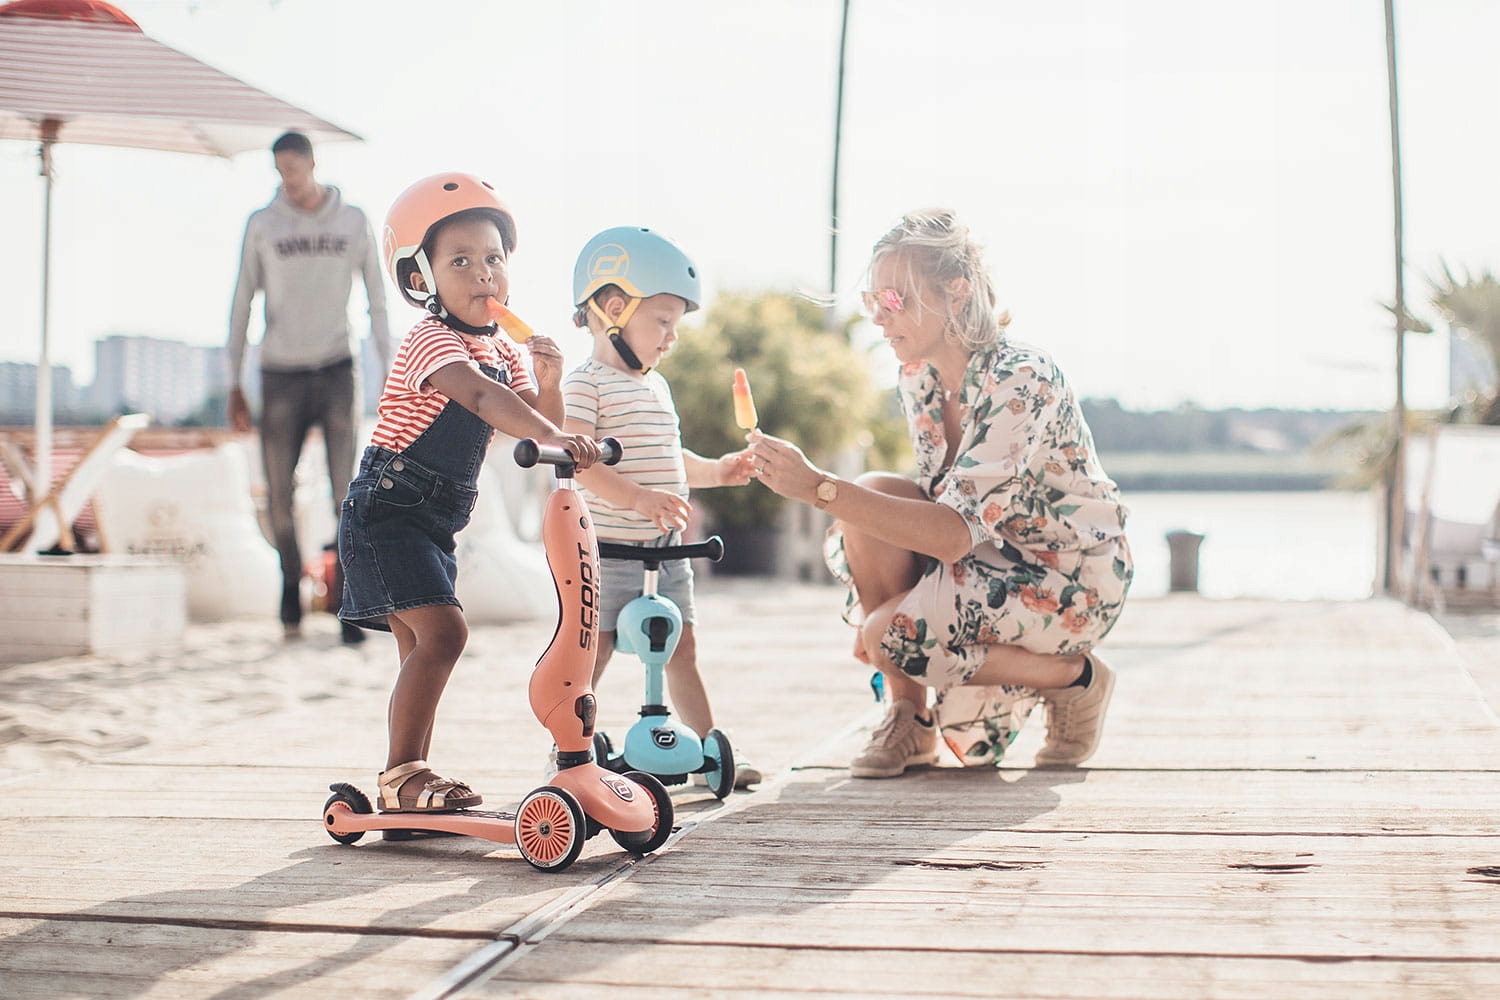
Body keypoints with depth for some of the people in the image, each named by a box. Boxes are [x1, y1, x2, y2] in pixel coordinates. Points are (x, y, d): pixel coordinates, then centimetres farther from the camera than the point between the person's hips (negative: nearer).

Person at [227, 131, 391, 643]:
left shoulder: (353, 222, 5)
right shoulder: (262, 226, 5)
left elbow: (377, 300, 9)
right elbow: (242, 305, 8)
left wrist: (389, 371, 1)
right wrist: (235, 385, 4)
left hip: (337, 370, 0)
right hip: (281, 373, 0)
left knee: (347, 490, -6)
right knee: (279, 495, -2)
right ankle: (291, 583, 22)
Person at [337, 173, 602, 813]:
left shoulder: (502, 351, 10)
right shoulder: (430, 341, -17)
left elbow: (533, 422, 9)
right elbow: (479, 397, -36)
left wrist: (547, 384, -11)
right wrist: (554, 436, -49)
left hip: (432, 521, 9)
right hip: (386, 512, -9)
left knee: (422, 648, 12)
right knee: (442, 631, -19)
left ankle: (412, 775, 19)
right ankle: (399, 776, -14)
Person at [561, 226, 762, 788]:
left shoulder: (656, 386, 17)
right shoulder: (586, 384, -11)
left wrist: (716, 471, 14)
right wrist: (638, 498, -32)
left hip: (666, 550, 8)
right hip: (608, 550, -8)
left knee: (682, 650, 11)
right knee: (591, 654, -2)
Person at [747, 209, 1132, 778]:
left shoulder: (1022, 380, -27)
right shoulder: (916, 378, -2)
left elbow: (957, 532, -34)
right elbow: (940, 506, 6)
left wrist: (818, 488, -40)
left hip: (1073, 580, -7)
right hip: (991, 556, 8)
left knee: (896, 632, -26)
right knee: (873, 497, -16)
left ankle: (1072, 675, -1)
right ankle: (909, 716, -6)